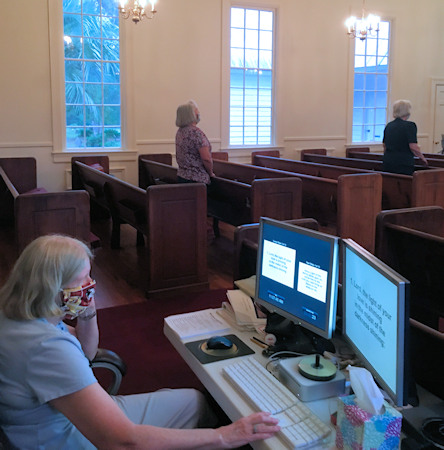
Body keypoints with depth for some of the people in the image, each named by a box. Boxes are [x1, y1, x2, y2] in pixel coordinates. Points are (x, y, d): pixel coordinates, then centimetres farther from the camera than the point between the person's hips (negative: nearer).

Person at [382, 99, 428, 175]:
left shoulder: (389, 125, 10)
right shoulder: (410, 125, -8)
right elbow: (413, 147, -13)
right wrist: (422, 158, 2)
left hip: (387, 163, 6)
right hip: (403, 164, -6)